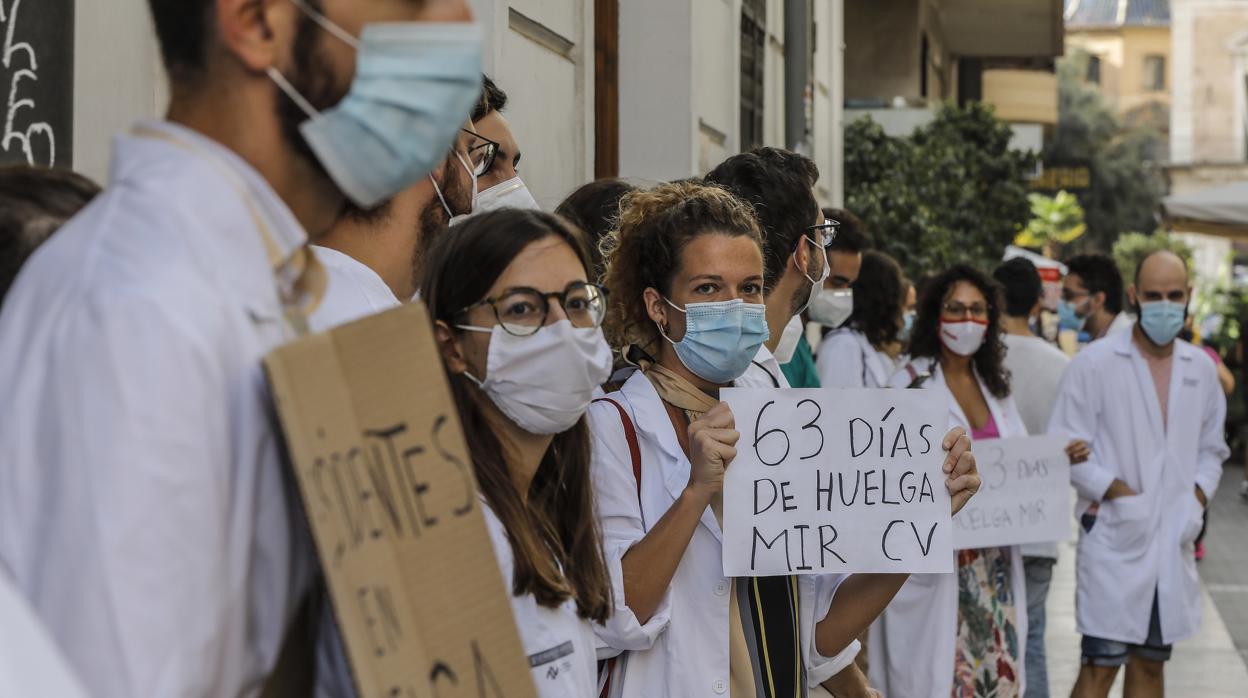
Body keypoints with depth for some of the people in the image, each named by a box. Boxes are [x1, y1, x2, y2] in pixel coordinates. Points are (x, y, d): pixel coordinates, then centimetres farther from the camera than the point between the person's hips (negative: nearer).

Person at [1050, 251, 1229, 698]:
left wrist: (1198, 496, 2)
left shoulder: (1200, 368, 9)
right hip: (1114, 539, -5)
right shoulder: (1095, 363, -6)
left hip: (1173, 541, 5)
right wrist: (1118, 494, -15)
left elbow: (1211, 448, 19)